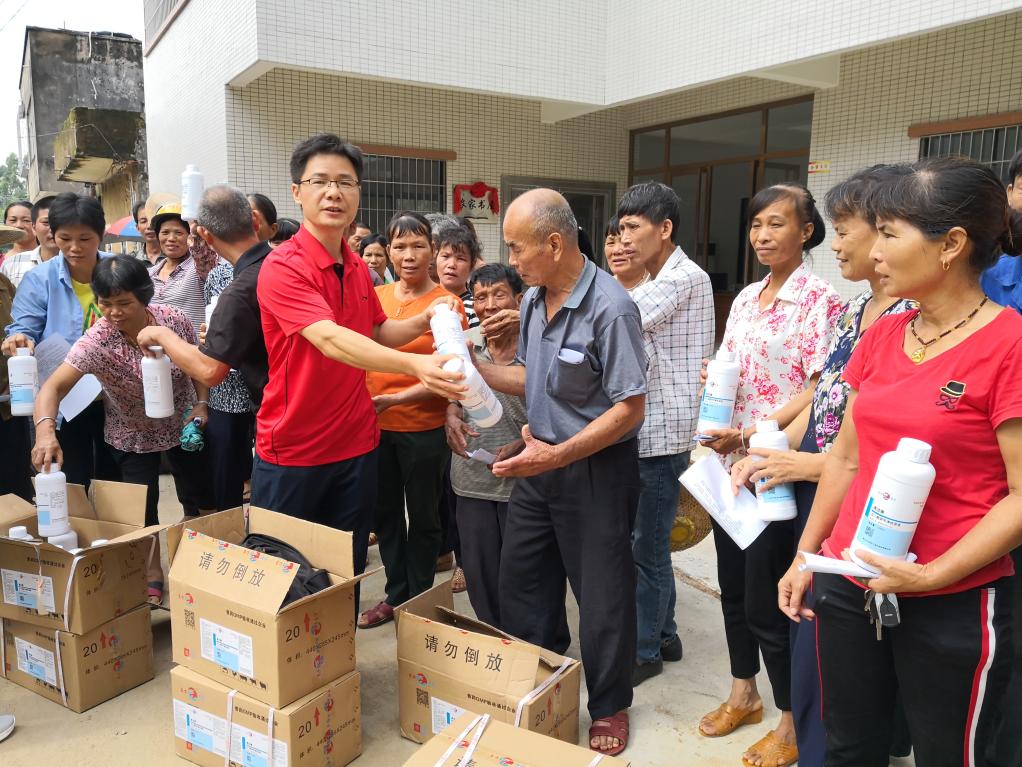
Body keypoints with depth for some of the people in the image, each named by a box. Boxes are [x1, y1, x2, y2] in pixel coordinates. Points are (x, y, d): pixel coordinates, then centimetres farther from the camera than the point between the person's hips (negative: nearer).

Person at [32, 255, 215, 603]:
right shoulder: (96, 340, -27)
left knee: (199, 499, 12)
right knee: (142, 508, 3)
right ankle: (153, 575, 29)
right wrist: (45, 430, -53)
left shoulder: (174, 320, -19)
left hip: (182, 426, 2)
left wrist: (201, 403, -12)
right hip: (132, 435, -2)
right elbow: (53, 386, -36)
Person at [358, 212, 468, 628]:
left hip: (424, 428, -5)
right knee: (384, 513, 16)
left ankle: (419, 598, 30)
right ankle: (395, 594, 35)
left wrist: (396, 398, -23)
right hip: (376, 426, 5)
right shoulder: (376, 297, 4)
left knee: (422, 517, 10)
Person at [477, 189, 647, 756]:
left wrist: (559, 455, -24)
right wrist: (476, 368, 2)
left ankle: (609, 707, 33)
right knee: (520, 581, 18)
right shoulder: (533, 299, 4)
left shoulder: (609, 307, -22)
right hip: (540, 459, 8)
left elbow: (630, 407, -21)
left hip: (597, 469, -8)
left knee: (602, 596, 9)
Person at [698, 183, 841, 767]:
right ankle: (744, 693, 37)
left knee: (768, 598, 2)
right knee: (734, 587, 16)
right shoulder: (746, 298, 11)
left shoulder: (819, 299, -10)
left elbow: (818, 391, -15)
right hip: (731, 462, 7)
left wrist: (750, 435, -20)